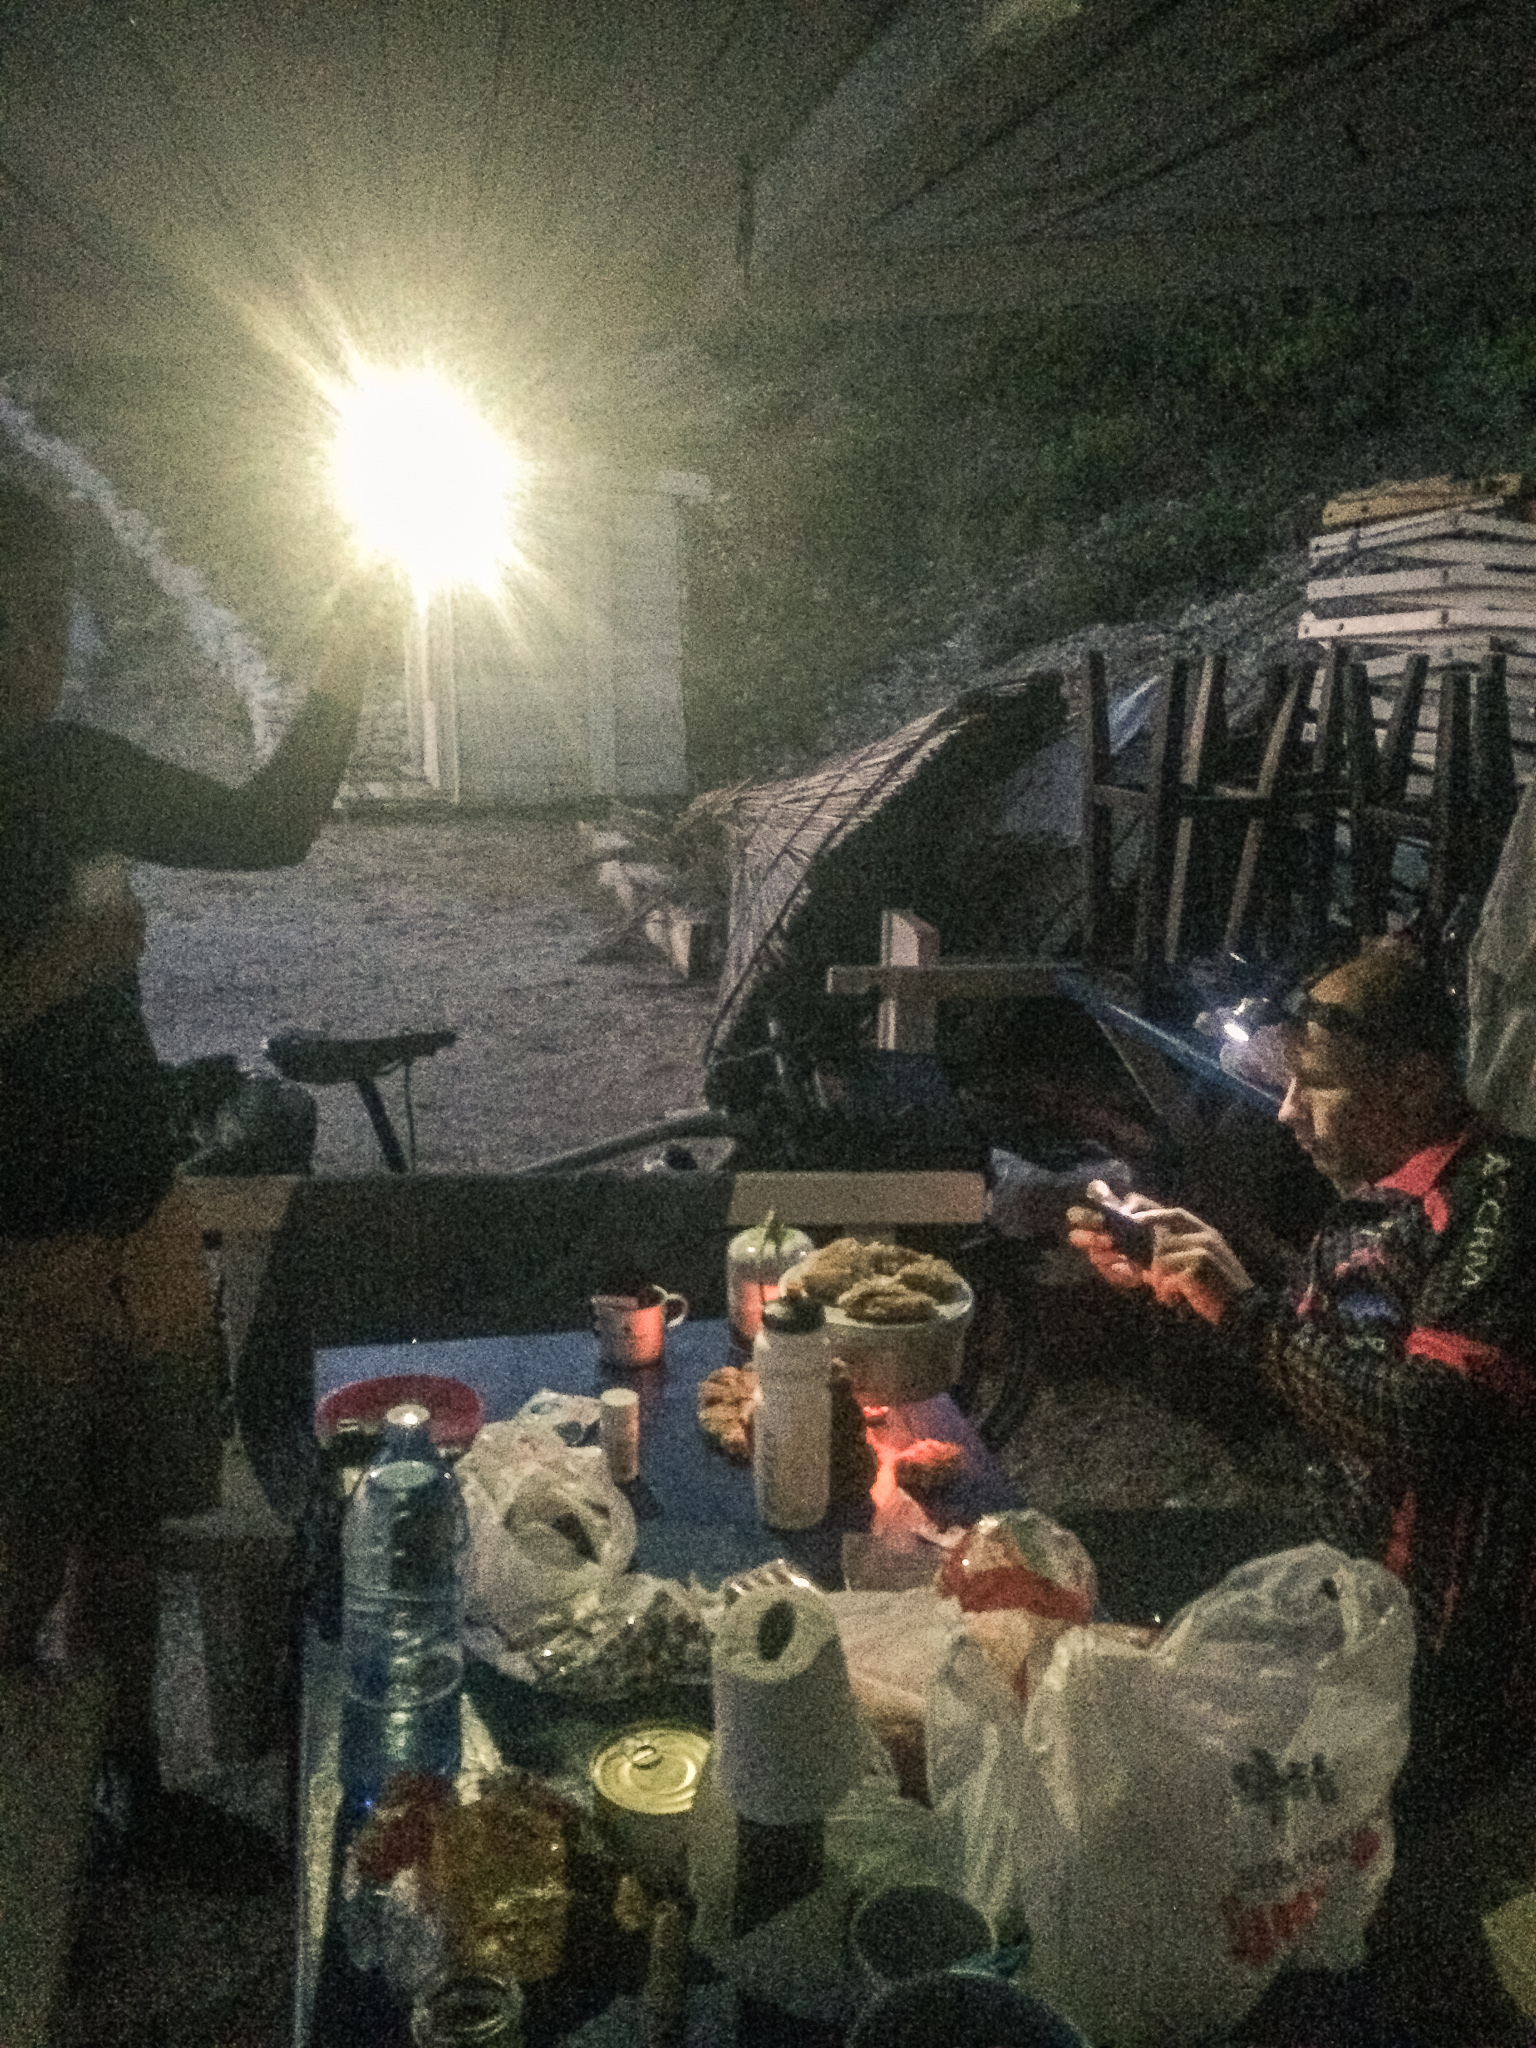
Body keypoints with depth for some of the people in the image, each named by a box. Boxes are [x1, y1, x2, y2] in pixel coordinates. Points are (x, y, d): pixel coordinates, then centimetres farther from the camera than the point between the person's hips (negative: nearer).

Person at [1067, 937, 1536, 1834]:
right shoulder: (1371, 1202, 5)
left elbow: (1428, 1433, -31)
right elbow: (1297, 1388, 13)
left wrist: (1248, 1310, -26)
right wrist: (1165, 1281, 3)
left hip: (1443, 1654, -8)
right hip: (1353, 1597, 8)